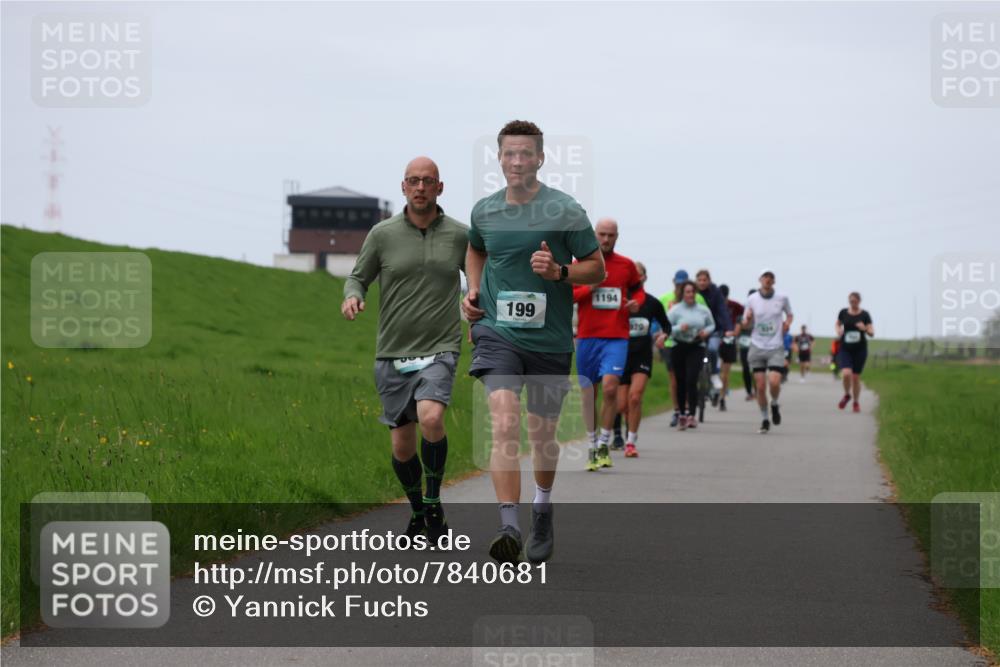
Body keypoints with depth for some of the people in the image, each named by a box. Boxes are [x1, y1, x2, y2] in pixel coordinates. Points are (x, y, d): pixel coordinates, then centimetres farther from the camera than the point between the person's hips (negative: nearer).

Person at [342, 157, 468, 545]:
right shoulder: (383, 234, 2)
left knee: (431, 418, -27)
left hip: (439, 349, -1)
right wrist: (352, 296, -12)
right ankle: (418, 512, 28)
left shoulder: (459, 235, 3)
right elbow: (358, 276, 10)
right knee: (402, 446, 3)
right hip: (392, 353, 2)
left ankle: (433, 502, -8)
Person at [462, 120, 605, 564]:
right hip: (497, 332, 1)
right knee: (504, 423, -20)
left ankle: (542, 510, 39)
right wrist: (473, 291, 11)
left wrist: (560, 272, -19)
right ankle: (509, 526, -26)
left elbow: (597, 268, 0)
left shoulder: (565, 211, -6)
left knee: (542, 434, 11)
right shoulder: (484, 210, 5)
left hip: (549, 339, -1)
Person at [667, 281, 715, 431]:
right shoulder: (675, 310, -3)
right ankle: (682, 414, 20)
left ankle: (692, 414, -14)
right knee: (681, 382, 6)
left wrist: (706, 331, -3)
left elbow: (712, 325, 18)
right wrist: (679, 328, -24)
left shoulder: (703, 310, 4)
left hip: (696, 348, 0)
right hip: (679, 347, 0)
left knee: (691, 380, -15)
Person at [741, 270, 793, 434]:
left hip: (776, 348, -1)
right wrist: (747, 319, -14)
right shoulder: (752, 299, 2)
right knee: (760, 386, 0)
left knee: (774, 382, -17)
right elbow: (745, 325, 9)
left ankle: (774, 405, 15)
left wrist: (787, 322, -2)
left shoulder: (782, 298, 1)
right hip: (757, 347, 1)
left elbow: (789, 314, 19)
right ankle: (764, 419, 14)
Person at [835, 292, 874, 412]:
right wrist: (838, 331, 0)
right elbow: (838, 324, 21)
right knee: (846, 374, -19)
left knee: (856, 377, 4)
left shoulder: (865, 315, -3)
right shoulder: (843, 312, 2)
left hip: (860, 349, 0)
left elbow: (872, 333, -6)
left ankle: (856, 402, 24)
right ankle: (847, 395, 10)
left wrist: (865, 329, -27)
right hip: (845, 349, 0)